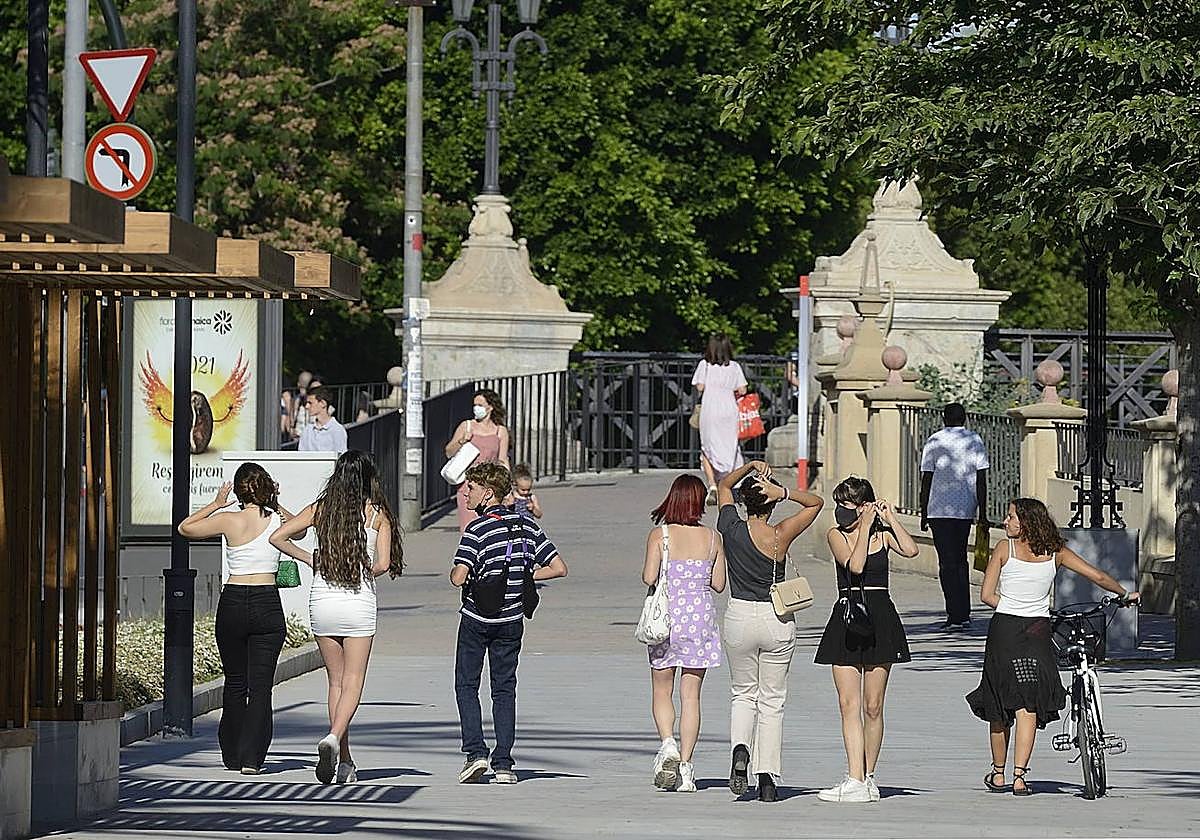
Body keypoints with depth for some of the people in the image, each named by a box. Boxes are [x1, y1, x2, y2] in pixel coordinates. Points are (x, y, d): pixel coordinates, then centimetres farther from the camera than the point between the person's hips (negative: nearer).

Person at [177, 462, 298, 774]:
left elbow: (185, 528, 10)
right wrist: (275, 505, 17)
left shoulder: (229, 520, -5)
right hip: (267, 604, 0)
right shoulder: (279, 519, 1)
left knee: (235, 683, 13)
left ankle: (233, 756, 18)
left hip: (232, 603, 0)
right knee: (260, 685, 0)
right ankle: (251, 757, -10)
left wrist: (216, 504, 12)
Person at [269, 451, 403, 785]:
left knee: (336, 681, 13)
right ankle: (333, 738, -28)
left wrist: (310, 559, 9)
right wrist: (363, 571, 10)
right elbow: (383, 564, -10)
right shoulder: (377, 513, -3)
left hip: (322, 602, 3)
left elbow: (277, 537, -1)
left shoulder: (320, 509, 4)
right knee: (352, 683, -2)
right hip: (359, 604, -3)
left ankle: (345, 761, 14)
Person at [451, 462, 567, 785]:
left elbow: (459, 577, -26)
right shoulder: (526, 526, 1)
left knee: (466, 685, 10)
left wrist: (456, 572, -2)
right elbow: (559, 568, -1)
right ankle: (502, 764, 5)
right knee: (504, 689, 11)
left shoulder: (477, 529, -15)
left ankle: (475, 751, -4)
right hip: (512, 619, 4)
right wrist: (523, 575, 9)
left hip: (476, 619, -4)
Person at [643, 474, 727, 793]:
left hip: (667, 614, -2)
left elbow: (649, 578, -14)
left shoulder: (659, 535, -7)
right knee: (691, 694, 6)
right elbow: (719, 584, 2)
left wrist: (671, 575, 7)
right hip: (701, 616, 2)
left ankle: (668, 744, -12)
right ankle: (685, 765, 2)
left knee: (661, 691, 12)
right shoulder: (713, 538, -1)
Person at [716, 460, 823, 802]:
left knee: (743, 694, 17)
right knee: (772, 700, 8)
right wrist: (784, 492, -17)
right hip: (778, 620, -1)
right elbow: (816, 502, -2)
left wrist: (749, 467, -6)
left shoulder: (731, 529, -8)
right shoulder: (780, 536, -13)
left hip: (739, 617, 1)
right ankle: (767, 779, 2)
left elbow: (724, 485, 10)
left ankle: (740, 748, -12)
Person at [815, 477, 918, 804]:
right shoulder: (837, 535, 3)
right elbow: (854, 565, -14)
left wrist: (890, 519, -7)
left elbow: (910, 550, -14)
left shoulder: (883, 533, 5)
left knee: (872, 706, 3)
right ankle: (856, 780, -11)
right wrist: (865, 528, -11)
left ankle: (868, 776, 13)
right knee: (849, 704, -7)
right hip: (846, 617, 0)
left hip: (879, 619, 0)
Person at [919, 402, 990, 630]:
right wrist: (983, 514, 5)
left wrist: (924, 513, 3)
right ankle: (964, 613, 17)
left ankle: (956, 616, -7)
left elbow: (926, 480, -3)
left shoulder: (935, 441, -3)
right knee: (960, 560, 17)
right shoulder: (975, 441, 4)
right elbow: (981, 480, 2)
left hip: (940, 510, -3)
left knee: (948, 563, -2)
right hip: (966, 509, 4)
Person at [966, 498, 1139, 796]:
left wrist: (1011, 609, 10)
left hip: (1004, 629, -1)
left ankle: (998, 774, 24)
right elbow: (1098, 577, 6)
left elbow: (987, 595, -5)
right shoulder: (1055, 551, 3)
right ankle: (1019, 776, -13)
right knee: (1028, 705, 0)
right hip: (1037, 632, 1)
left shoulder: (1004, 548, -4)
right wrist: (1125, 594, 22)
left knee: (1000, 706, 13)